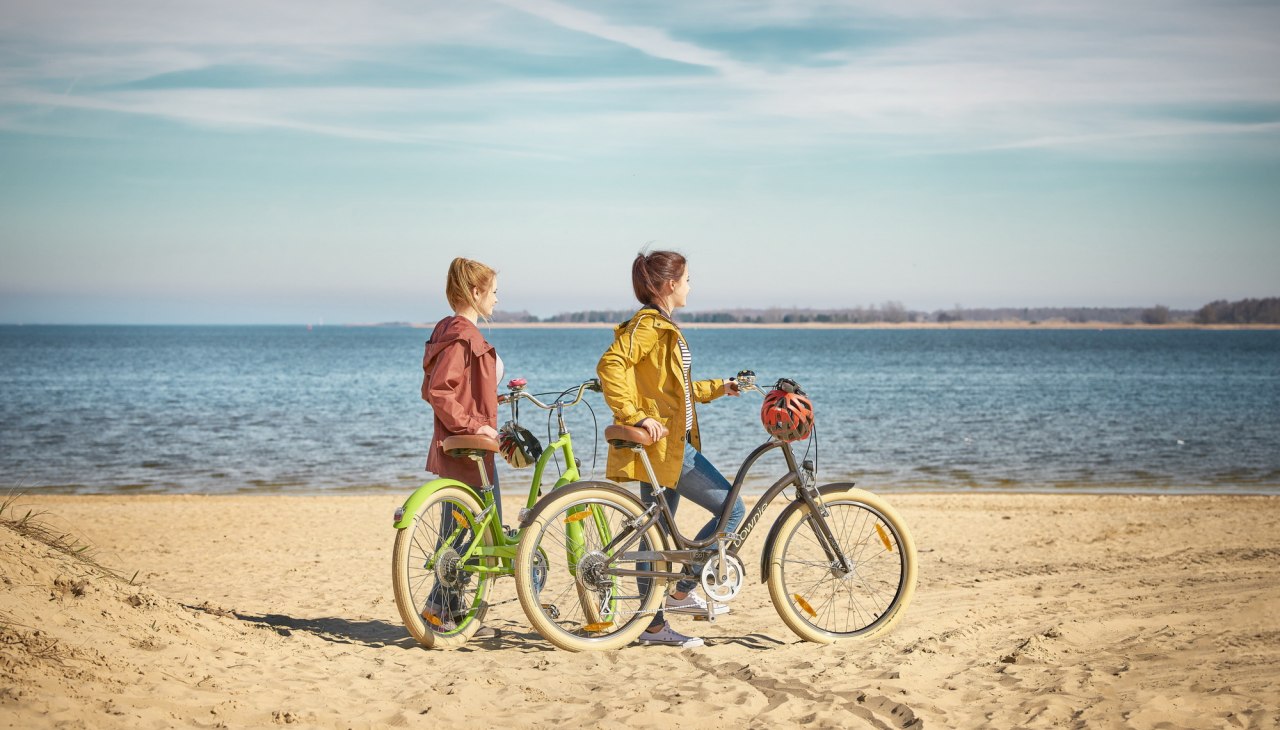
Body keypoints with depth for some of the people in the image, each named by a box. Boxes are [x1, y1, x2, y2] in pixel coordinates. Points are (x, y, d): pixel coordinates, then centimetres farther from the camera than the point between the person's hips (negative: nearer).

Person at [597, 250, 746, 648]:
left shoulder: (662, 325, 19)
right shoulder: (648, 324, -13)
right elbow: (610, 366, -27)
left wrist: (719, 388, 30)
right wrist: (636, 416, -28)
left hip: (671, 444, 10)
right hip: (664, 446, -10)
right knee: (732, 508, -6)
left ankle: (655, 625, 15)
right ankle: (683, 591, -2)